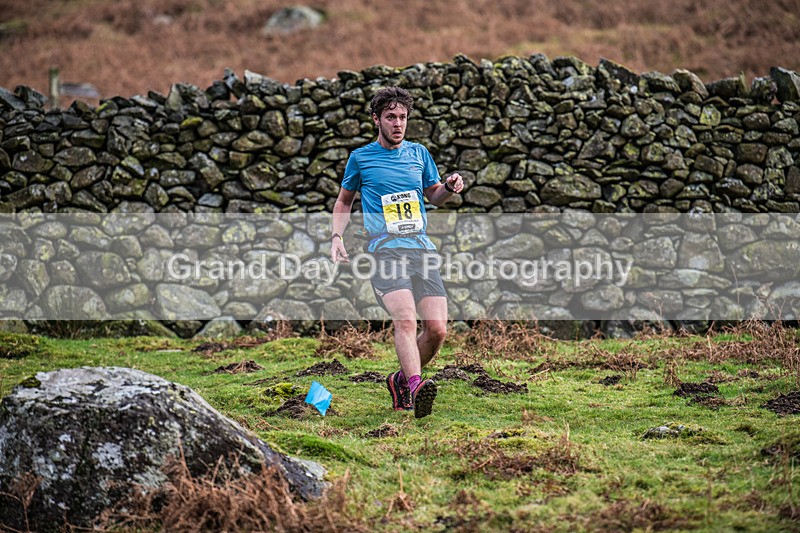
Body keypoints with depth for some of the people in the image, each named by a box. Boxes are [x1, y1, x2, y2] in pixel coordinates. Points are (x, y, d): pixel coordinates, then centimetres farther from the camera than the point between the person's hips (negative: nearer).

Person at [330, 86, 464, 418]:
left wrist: (449, 188, 5)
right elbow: (344, 201, 22)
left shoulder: (419, 153, 16)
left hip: (422, 250, 4)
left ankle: (401, 381, 16)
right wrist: (336, 236, 7)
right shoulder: (361, 158, 9)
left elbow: (434, 196, 28)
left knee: (437, 329, -7)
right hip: (385, 250, -3)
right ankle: (416, 387, -42)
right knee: (406, 319, -28)